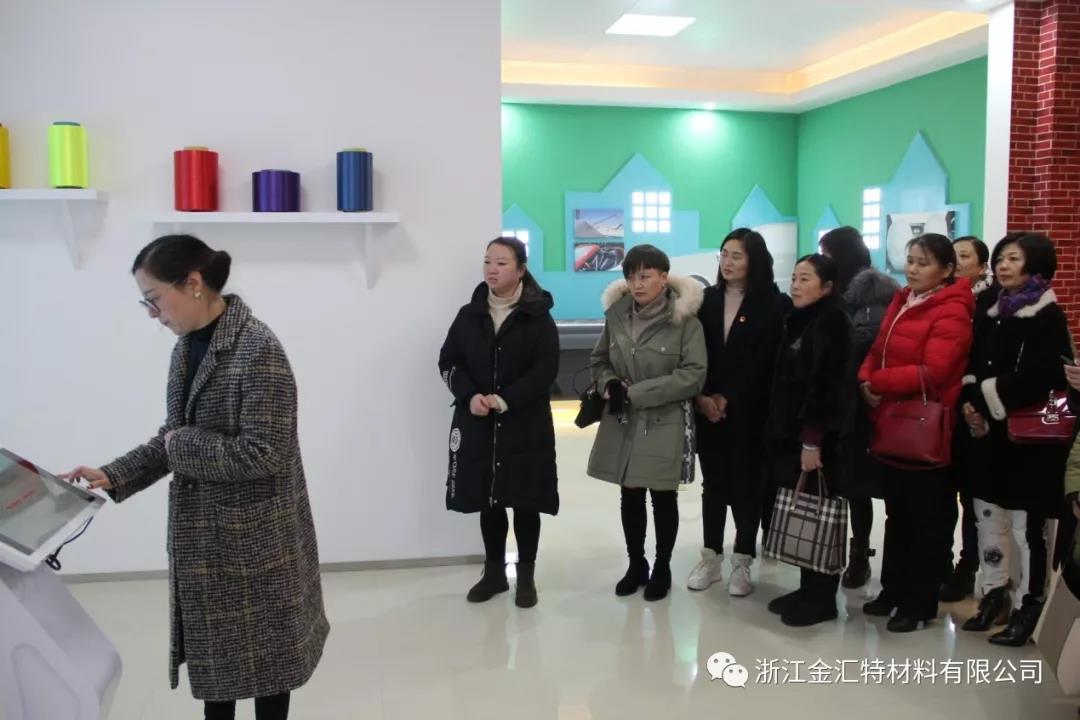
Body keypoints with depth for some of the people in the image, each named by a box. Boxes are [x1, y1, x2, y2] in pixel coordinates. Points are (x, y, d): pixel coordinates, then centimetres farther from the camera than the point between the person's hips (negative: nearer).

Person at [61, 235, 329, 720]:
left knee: (263, 645, 10)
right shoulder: (187, 347, 5)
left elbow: (264, 453, -23)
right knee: (213, 646, 19)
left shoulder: (259, 349, -21)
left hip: (255, 532, -7)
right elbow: (174, 437, 12)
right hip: (203, 529, 7)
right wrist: (113, 477, 2)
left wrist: (183, 446, -16)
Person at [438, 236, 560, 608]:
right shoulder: (469, 315, 7)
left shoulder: (538, 317, -3)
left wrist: (506, 400, -20)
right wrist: (470, 396, -13)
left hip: (525, 425, -3)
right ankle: (494, 573, 27)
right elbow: (448, 362, 5)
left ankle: (526, 577, 19)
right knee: (488, 500, 11)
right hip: (478, 424, 3)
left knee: (525, 502, 4)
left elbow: (546, 369, -10)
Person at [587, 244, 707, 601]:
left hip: (666, 424, -4)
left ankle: (662, 569, 27)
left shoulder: (684, 319, -11)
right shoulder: (617, 314, 1)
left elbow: (694, 374, -16)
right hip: (622, 422, 4)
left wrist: (636, 393, -19)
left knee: (663, 498, 10)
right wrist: (610, 385, -10)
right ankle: (635, 565, 31)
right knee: (630, 497, 13)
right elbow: (599, 360, 13)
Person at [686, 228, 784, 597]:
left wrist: (727, 398, -13)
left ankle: (742, 562, 14)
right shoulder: (708, 299, 7)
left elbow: (762, 362, -9)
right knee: (713, 482, 10)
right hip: (707, 408, 3)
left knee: (746, 483, 4)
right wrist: (702, 397, -10)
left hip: (747, 410, -3)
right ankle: (711, 557, 20)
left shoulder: (768, 305, -4)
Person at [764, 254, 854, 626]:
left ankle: (823, 598, 9)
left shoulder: (832, 322, -11)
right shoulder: (798, 320, 16)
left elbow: (826, 384, -19)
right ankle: (808, 589, 22)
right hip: (790, 434, 9)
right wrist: (779, 430, 13)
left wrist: (812, 439, -22)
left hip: (817, 438, -8)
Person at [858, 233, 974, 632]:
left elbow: (933, 371, -24)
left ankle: (920, 603, 17)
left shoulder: (952, 313, -14)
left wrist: (878, 381, -17)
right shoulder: (901, 302, 12)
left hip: (926, 429, -8)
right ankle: (893, 590, 30)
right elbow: (877, 352, 12)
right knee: (897, 513, 17)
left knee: (925, 518, 5)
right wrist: (866, 379, -9)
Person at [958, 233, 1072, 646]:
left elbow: (1038, 379, -17)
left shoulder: (1049, 317, -7)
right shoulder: (991, 315, 13)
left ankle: (1028, 606, 8)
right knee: (988, 519, 12)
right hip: (989, 435, 7)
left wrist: (986, 400, -13)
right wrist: (970, 405, -7)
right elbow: (972, 368, 10)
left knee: (1027, 525, -2)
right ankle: (994, 596, 24)